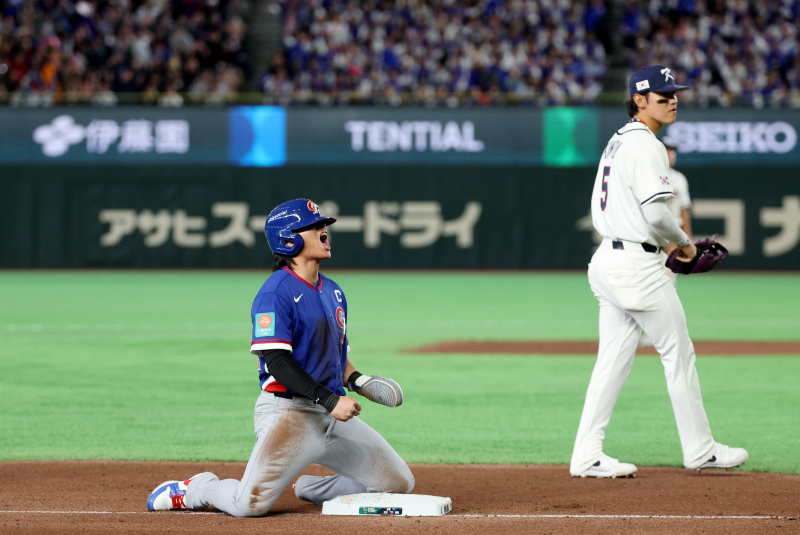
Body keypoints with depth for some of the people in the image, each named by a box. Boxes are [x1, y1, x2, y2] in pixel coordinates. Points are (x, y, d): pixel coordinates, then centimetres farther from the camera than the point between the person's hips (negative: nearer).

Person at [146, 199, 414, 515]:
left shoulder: (333, 292, 16)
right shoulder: (275, 294, -11)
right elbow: (277, 362, -19)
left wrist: (356, 380, 5)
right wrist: (329, 399, -24)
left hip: (332, 415, 8)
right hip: (288, 411, -8)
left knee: (399, 483, 4)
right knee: (250, 504, -22)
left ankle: (312, 489, 21)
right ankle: (193, 489, 10)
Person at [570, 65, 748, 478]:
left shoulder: (616, 143, 16)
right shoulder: (645, 146, -14)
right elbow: (656, 212, -23)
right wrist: (683, 243, -4)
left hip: (607, 256, 9)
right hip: (638, 263, -9)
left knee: (613, 360, 8)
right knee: (678, 353, 1)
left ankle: (587, 456, 4)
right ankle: (700, 451, 9)